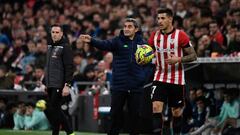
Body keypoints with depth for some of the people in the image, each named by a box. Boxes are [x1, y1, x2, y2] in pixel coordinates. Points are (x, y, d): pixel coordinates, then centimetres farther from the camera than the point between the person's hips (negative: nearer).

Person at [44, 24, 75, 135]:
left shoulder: (65, 47, -9)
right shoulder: (50, 46, 16)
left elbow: (69, 67, -15)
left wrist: (67, 85, -21)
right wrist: (45, 83, 20)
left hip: (59, 85, -9)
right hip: (50, 85, 9)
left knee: (54, 109, -8)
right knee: (48, 110, 9)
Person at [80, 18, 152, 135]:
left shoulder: (142, 43, 4)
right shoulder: (118, 41, -1)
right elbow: (104, 45, -20)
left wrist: (144, 76, -8)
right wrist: (91, 41, -39)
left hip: (135, 87, 1)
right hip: (118, 85, -1)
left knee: (135, 115, 6)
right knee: (115, 114, 2)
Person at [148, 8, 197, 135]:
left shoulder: (180, 35, -8)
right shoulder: (154, 35, 3)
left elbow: (193, 56, -6)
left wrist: (178, 59, -22)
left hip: (177, 80, -2)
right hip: (159, 78, 2)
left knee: (177, 112, 6)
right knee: (156, 107, -14)